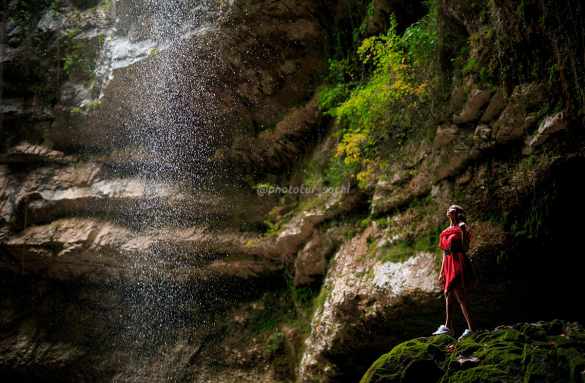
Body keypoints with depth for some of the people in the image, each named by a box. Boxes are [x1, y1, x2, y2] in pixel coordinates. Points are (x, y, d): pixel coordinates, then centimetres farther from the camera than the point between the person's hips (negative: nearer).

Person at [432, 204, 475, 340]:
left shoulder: (462, 227, -3)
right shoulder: (447, 231, 21)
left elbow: (465, 248, -10)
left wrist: (464, 232, -20)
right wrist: (442, 271, 20)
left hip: (458, 262, -9)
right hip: (448, 265, 9)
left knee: (460, 295, -12)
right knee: (448, 295, 10)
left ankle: (471, 328, -10)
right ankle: (448, 326, 17)